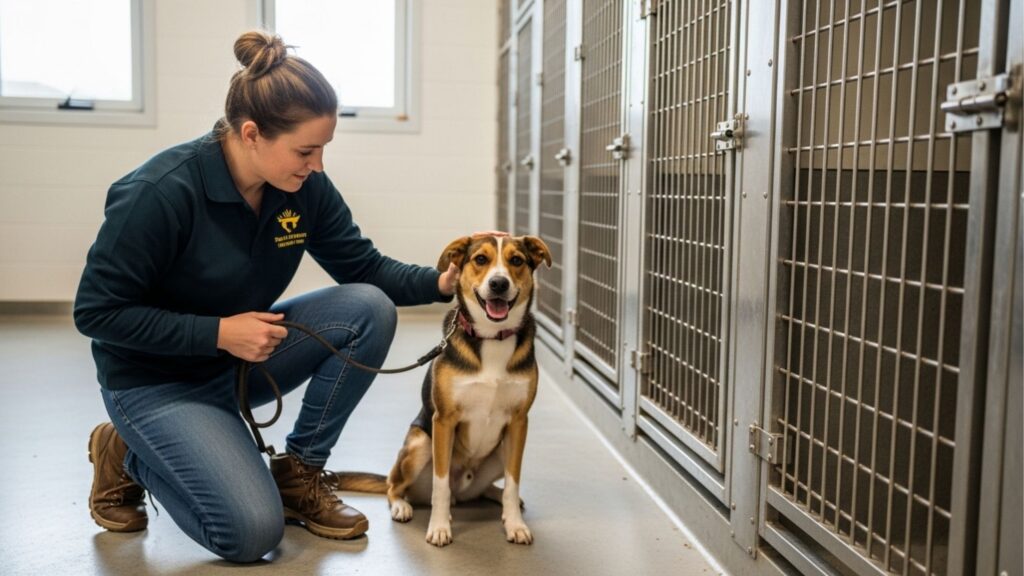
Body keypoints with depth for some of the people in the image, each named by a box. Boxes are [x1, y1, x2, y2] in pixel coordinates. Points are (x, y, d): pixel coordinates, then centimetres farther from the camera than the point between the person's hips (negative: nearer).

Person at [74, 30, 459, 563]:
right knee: (251, 532, -20)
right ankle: (127, 455, 8)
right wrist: (220, 332, -27)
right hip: (155, 379, -6)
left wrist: (441, 283, -20)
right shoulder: (160, 193, -28)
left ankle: (298, 471, -1)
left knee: (368, 309, -17)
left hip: (242, 355, 6)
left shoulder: (306, 187, -11)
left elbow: (365, 269, -3)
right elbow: (96, 312, -21)